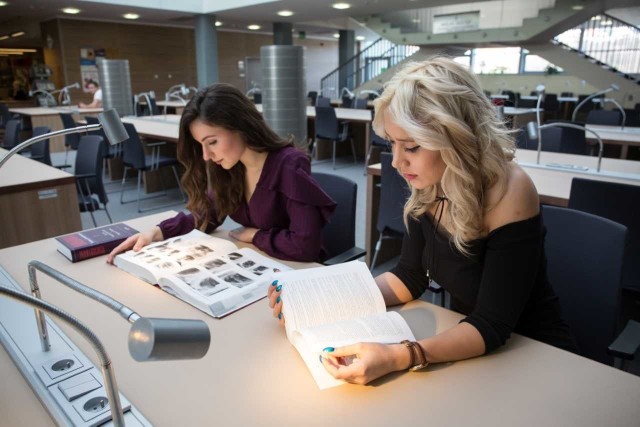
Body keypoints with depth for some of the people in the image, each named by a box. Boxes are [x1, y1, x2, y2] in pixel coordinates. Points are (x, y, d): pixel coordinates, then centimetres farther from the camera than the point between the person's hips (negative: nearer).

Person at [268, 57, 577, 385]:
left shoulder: (508, 193, -26)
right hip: (466, 338, 4)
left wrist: (398, 357, -39)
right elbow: (409, 276, -3)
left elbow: (491, 327, -25)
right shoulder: (428, 186, -10)